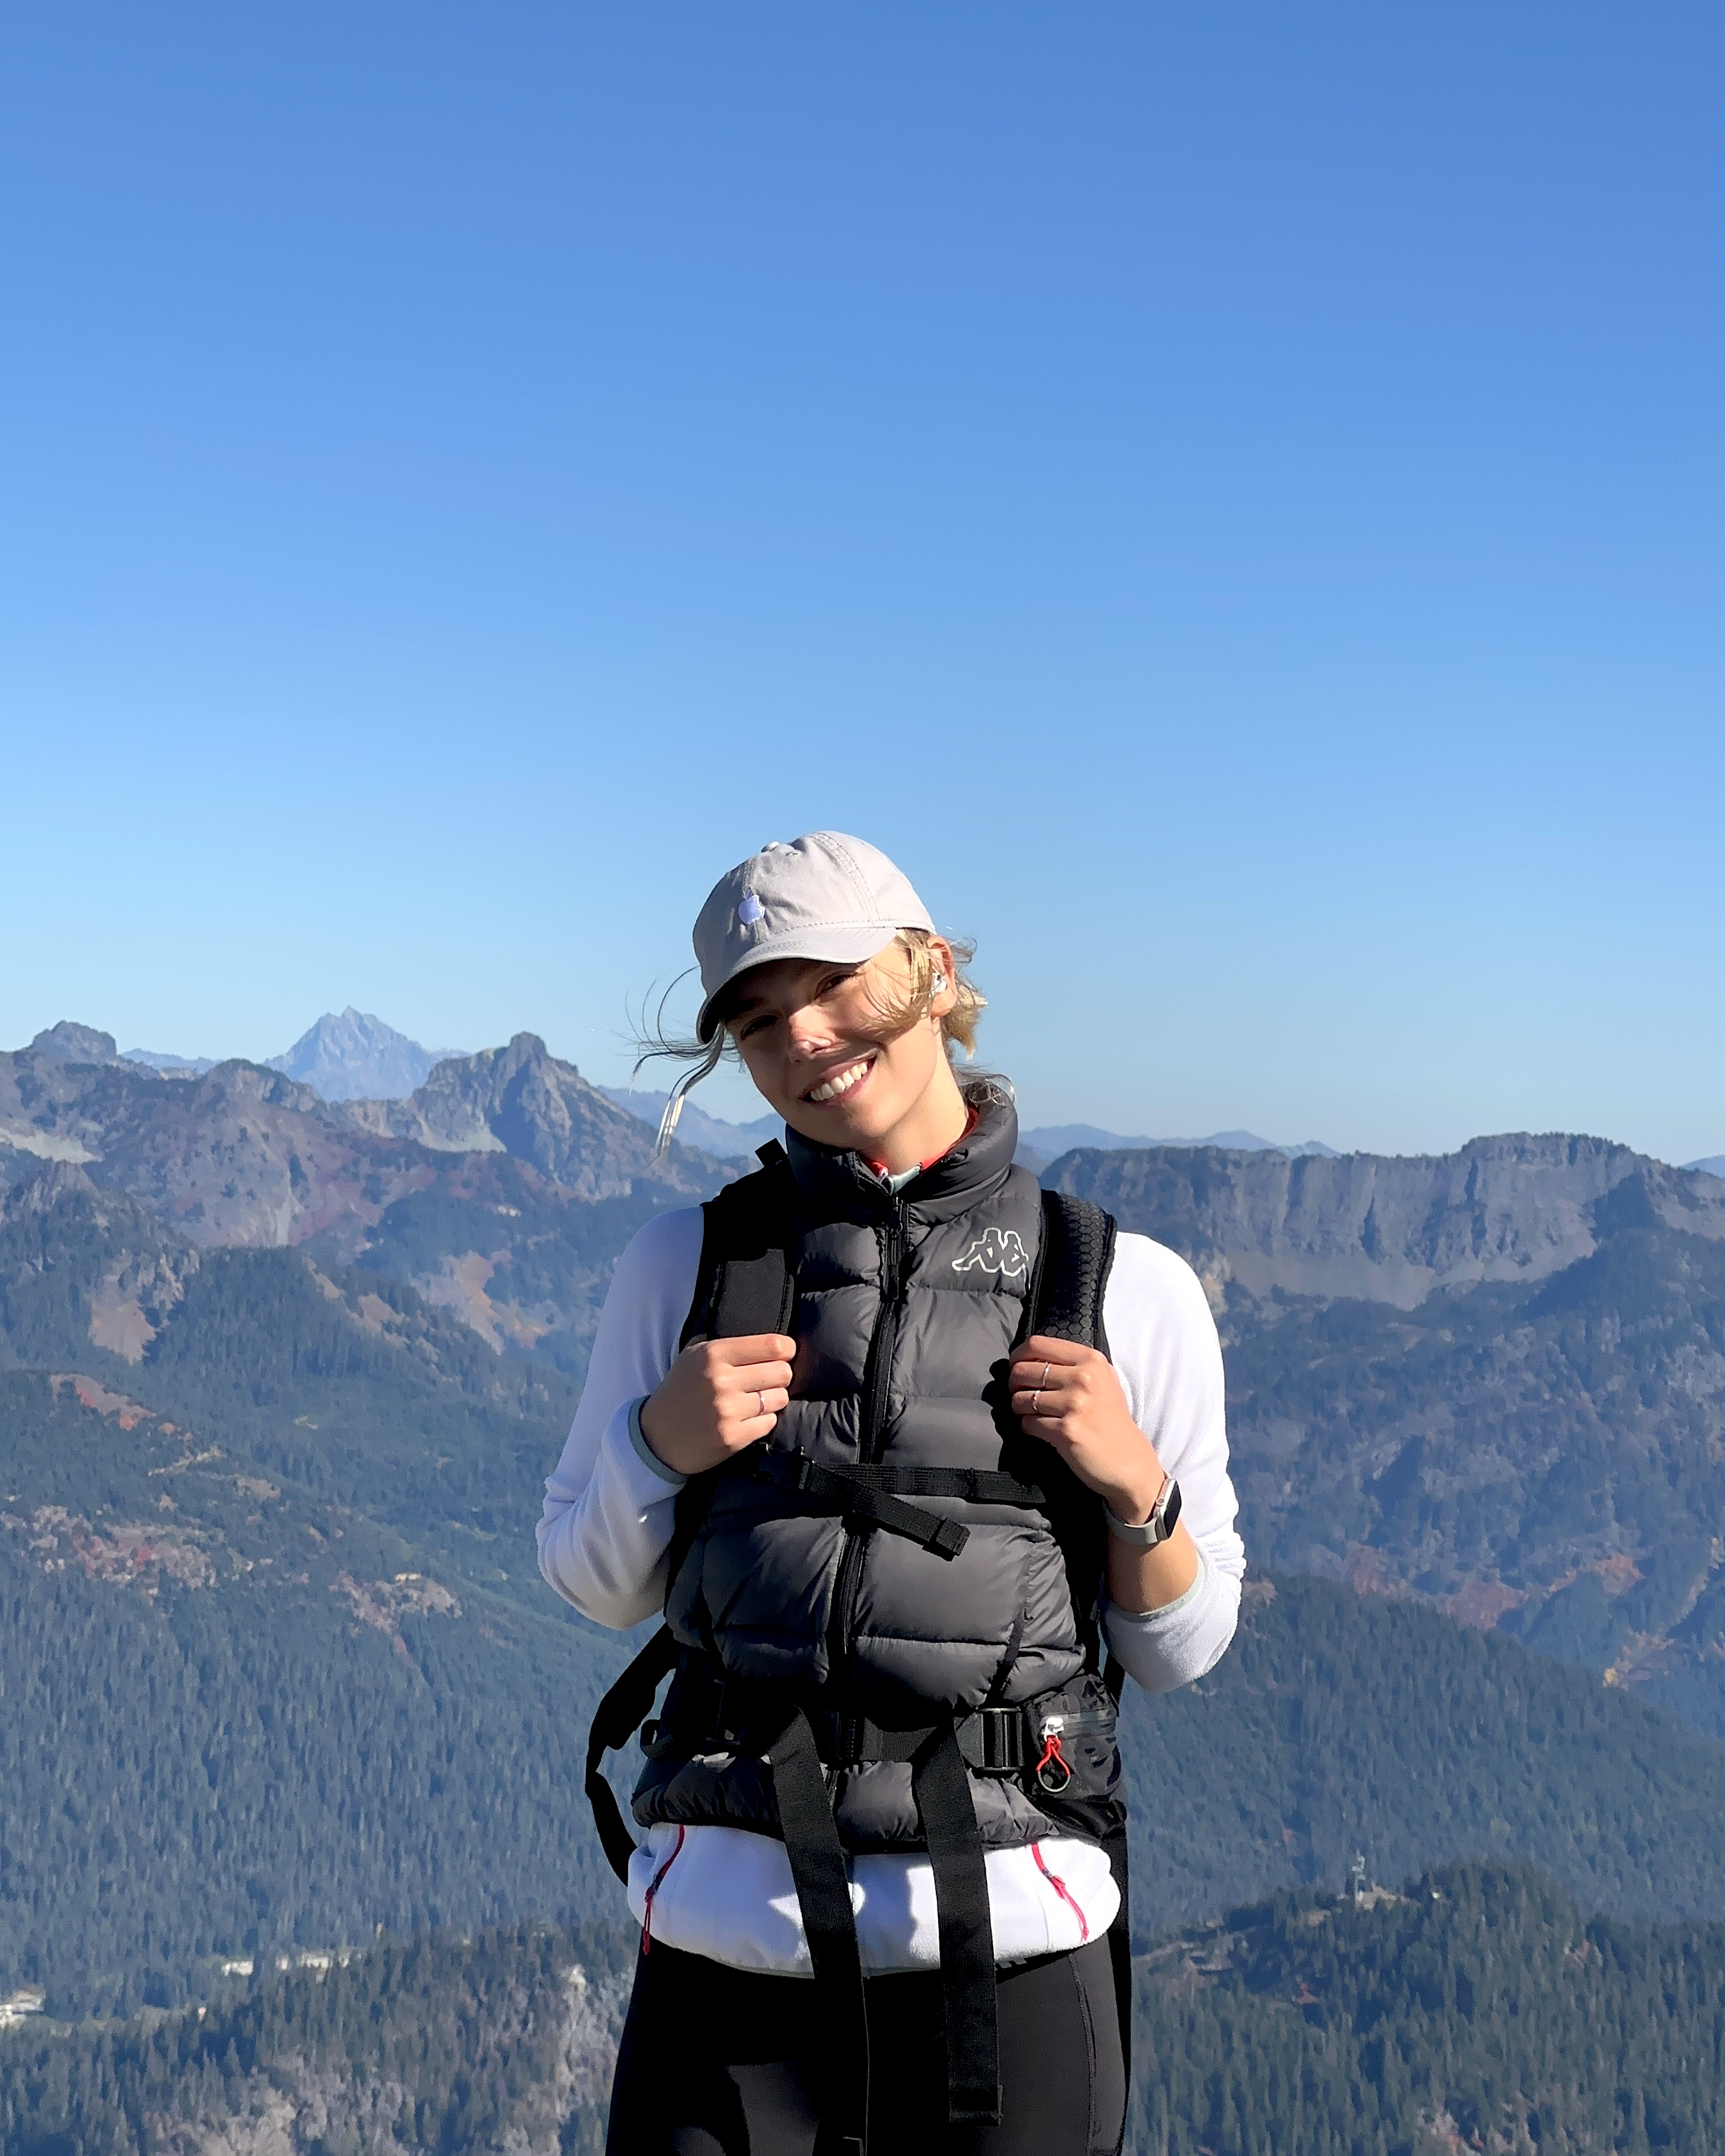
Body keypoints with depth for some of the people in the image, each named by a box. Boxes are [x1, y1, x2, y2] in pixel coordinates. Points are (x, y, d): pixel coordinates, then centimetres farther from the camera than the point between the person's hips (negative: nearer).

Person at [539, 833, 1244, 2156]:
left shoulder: (1128, 1289, 2)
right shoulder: (686, 1265, 5)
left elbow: (1181, 1651, 7)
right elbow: (594, 1586, 13)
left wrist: (1135, 1484, -11)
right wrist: (659, 1442, -7)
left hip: (1008, 1948, 0)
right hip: (727, 1937, 1)